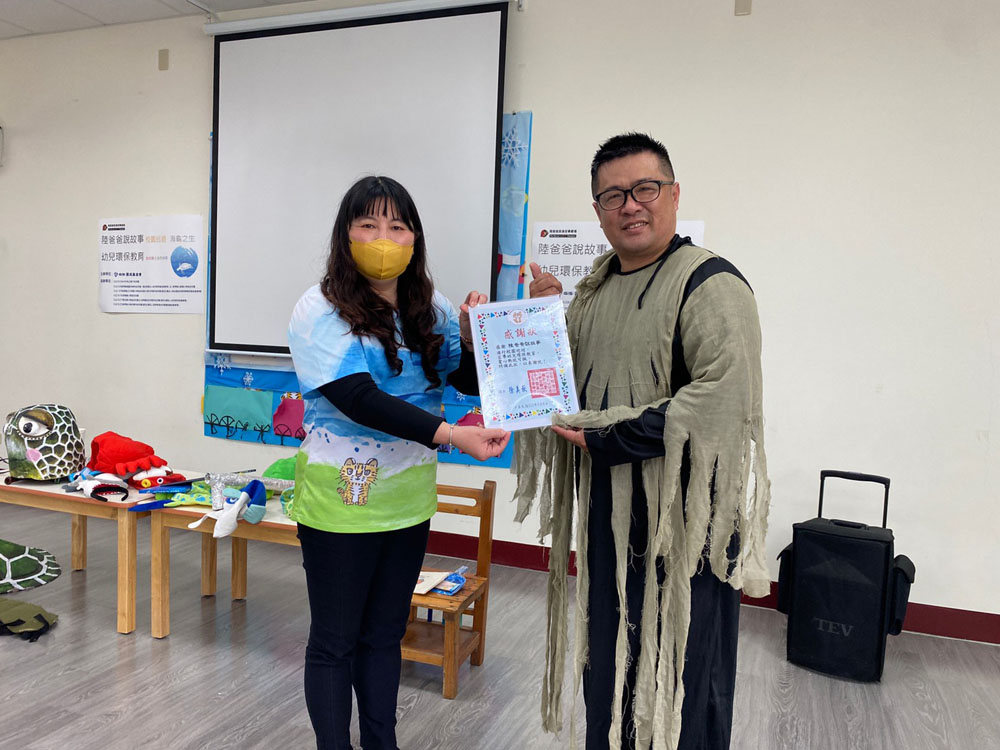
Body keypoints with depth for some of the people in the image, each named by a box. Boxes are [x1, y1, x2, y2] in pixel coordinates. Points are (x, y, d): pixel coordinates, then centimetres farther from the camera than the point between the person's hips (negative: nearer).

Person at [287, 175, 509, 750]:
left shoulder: (432, 310, 4)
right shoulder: (321, 311, -13)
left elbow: (471, 382, 7)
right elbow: (359, 399, -25)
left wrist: (472, 336, -15)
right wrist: (451, 436, -34)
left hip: (409, 496, 5)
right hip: (342, 500, -5)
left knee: (385, 633, 20)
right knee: (335, 641, 10)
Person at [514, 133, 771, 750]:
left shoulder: (710, 283, -13)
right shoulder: (593, 290, 12)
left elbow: (722, 397, -25)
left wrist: (606, 440, -20)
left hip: (682, 521, -7)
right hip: (607, 517, 7)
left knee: (680, 682, 9)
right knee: (608, 668, 21)